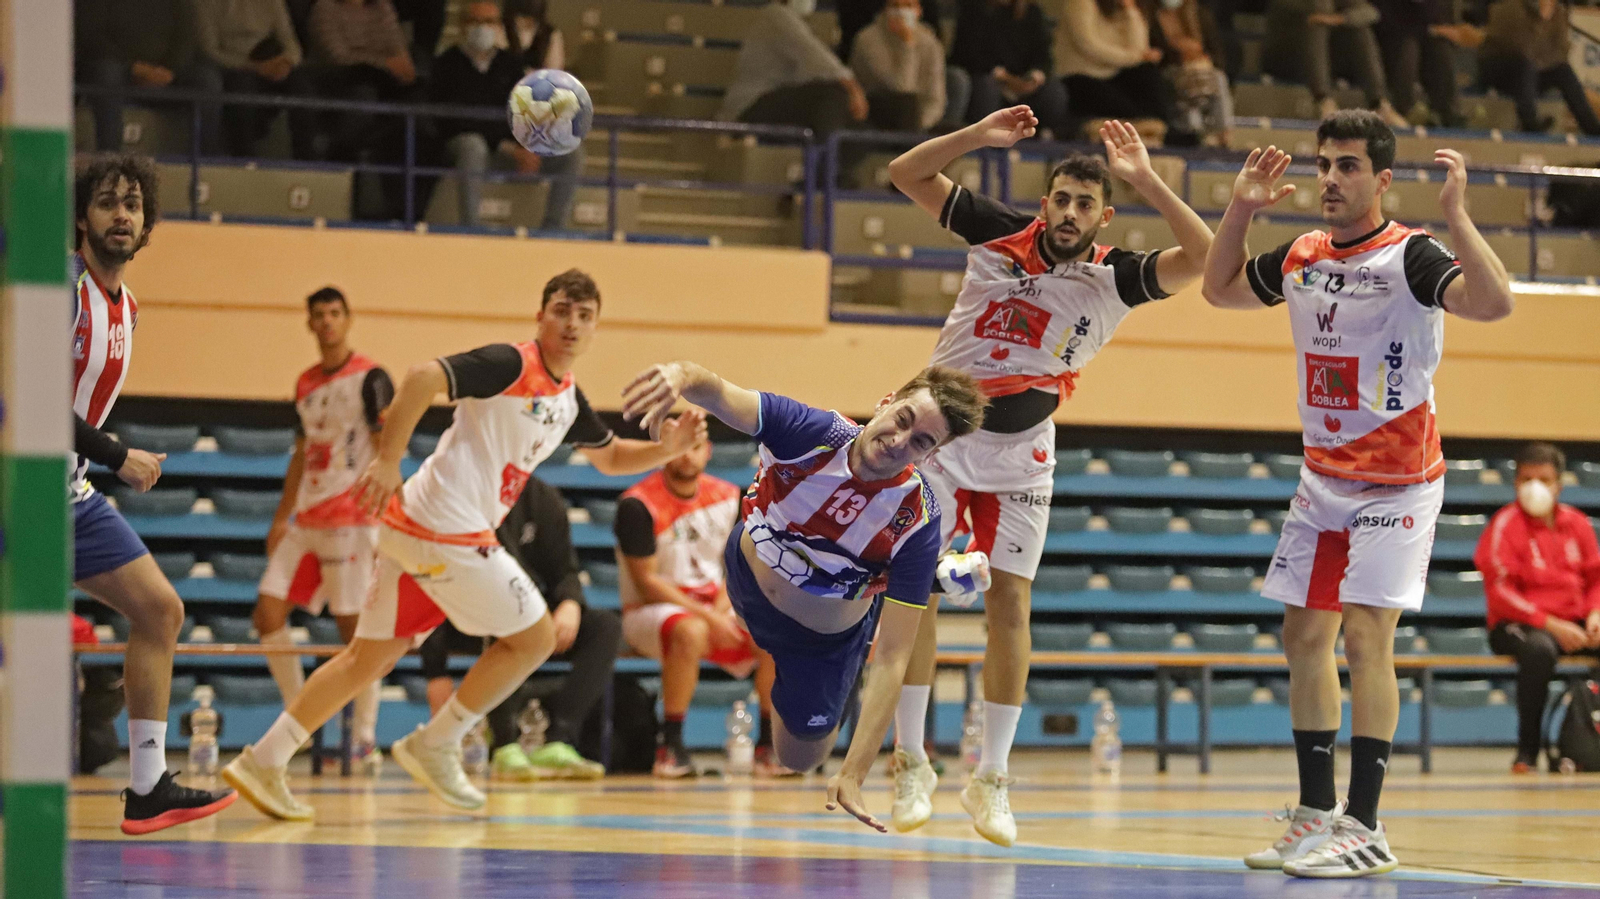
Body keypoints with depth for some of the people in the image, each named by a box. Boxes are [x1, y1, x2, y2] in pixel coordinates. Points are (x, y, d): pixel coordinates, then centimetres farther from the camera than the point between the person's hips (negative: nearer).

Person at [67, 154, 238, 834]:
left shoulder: (125, 306, 12)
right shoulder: (63, 285, -16)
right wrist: (115, 458, -19)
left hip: (72, 496, 9)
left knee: (159, 610, 8)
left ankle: (147, 789, 11)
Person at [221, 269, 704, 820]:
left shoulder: (568, 399, 17)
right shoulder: (509, 365, -11)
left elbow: (610, 457, 31)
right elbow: (422, 379, -22)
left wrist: (667, 449, 12)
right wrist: (387, 463, -28)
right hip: (445, 528, -9)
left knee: (370, 657, 12)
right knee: (534, 639, 0)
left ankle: (261, 763, 11)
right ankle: (434, 745, 6)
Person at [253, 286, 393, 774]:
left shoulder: (370, 378, -6)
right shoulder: (306, 384, 15)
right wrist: (281, 518, 18)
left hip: (352, 519, -7)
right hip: (307, 521, 7)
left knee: (355, 625, -6)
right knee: (268, 611, -1)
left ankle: (366, 735, 0)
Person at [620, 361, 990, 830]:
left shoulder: (918, 525, -37)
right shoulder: (809, 433, -35)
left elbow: (892, 659, -36)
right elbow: (721, 396, -54)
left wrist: (852, 776, -43)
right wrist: (682, 377, -80)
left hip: (823, 639, -1)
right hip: (744, 576, 1)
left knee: (799, 758, 17)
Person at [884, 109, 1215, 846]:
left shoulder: (1114, 278, -8)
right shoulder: (1000, 234, -6)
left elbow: (1202, 256, -24)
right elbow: (907, 174, -4)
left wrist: (1146, 180, -27)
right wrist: (978, 136, -18)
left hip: (1021, 452, 1)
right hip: (941, 432, -1)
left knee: (1010, 603, -2)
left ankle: (991, 779, 6)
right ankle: (910, 763, 3)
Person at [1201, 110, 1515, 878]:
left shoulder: (1411, 255, -14)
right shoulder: (1300, 259, 6)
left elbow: (1492, 303, -31)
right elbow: (1218, 290, 22)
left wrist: (1456, 214, -35)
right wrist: (1240, 210, 9)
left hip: (1397, 482, -7)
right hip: (1323, 480, 7)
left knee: (1366, 638, -13)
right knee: (1305, 635, 8)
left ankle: (1364, 827, -11)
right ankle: (1317, 815, 18)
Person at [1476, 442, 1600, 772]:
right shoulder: (1505, 525, -4)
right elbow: (1500, 592, -11)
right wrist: (1550, 624, -19)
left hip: (1573, 624, 5)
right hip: (1518, 625, -5)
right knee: (1539, 649, -41)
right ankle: (1527, 751, -29)